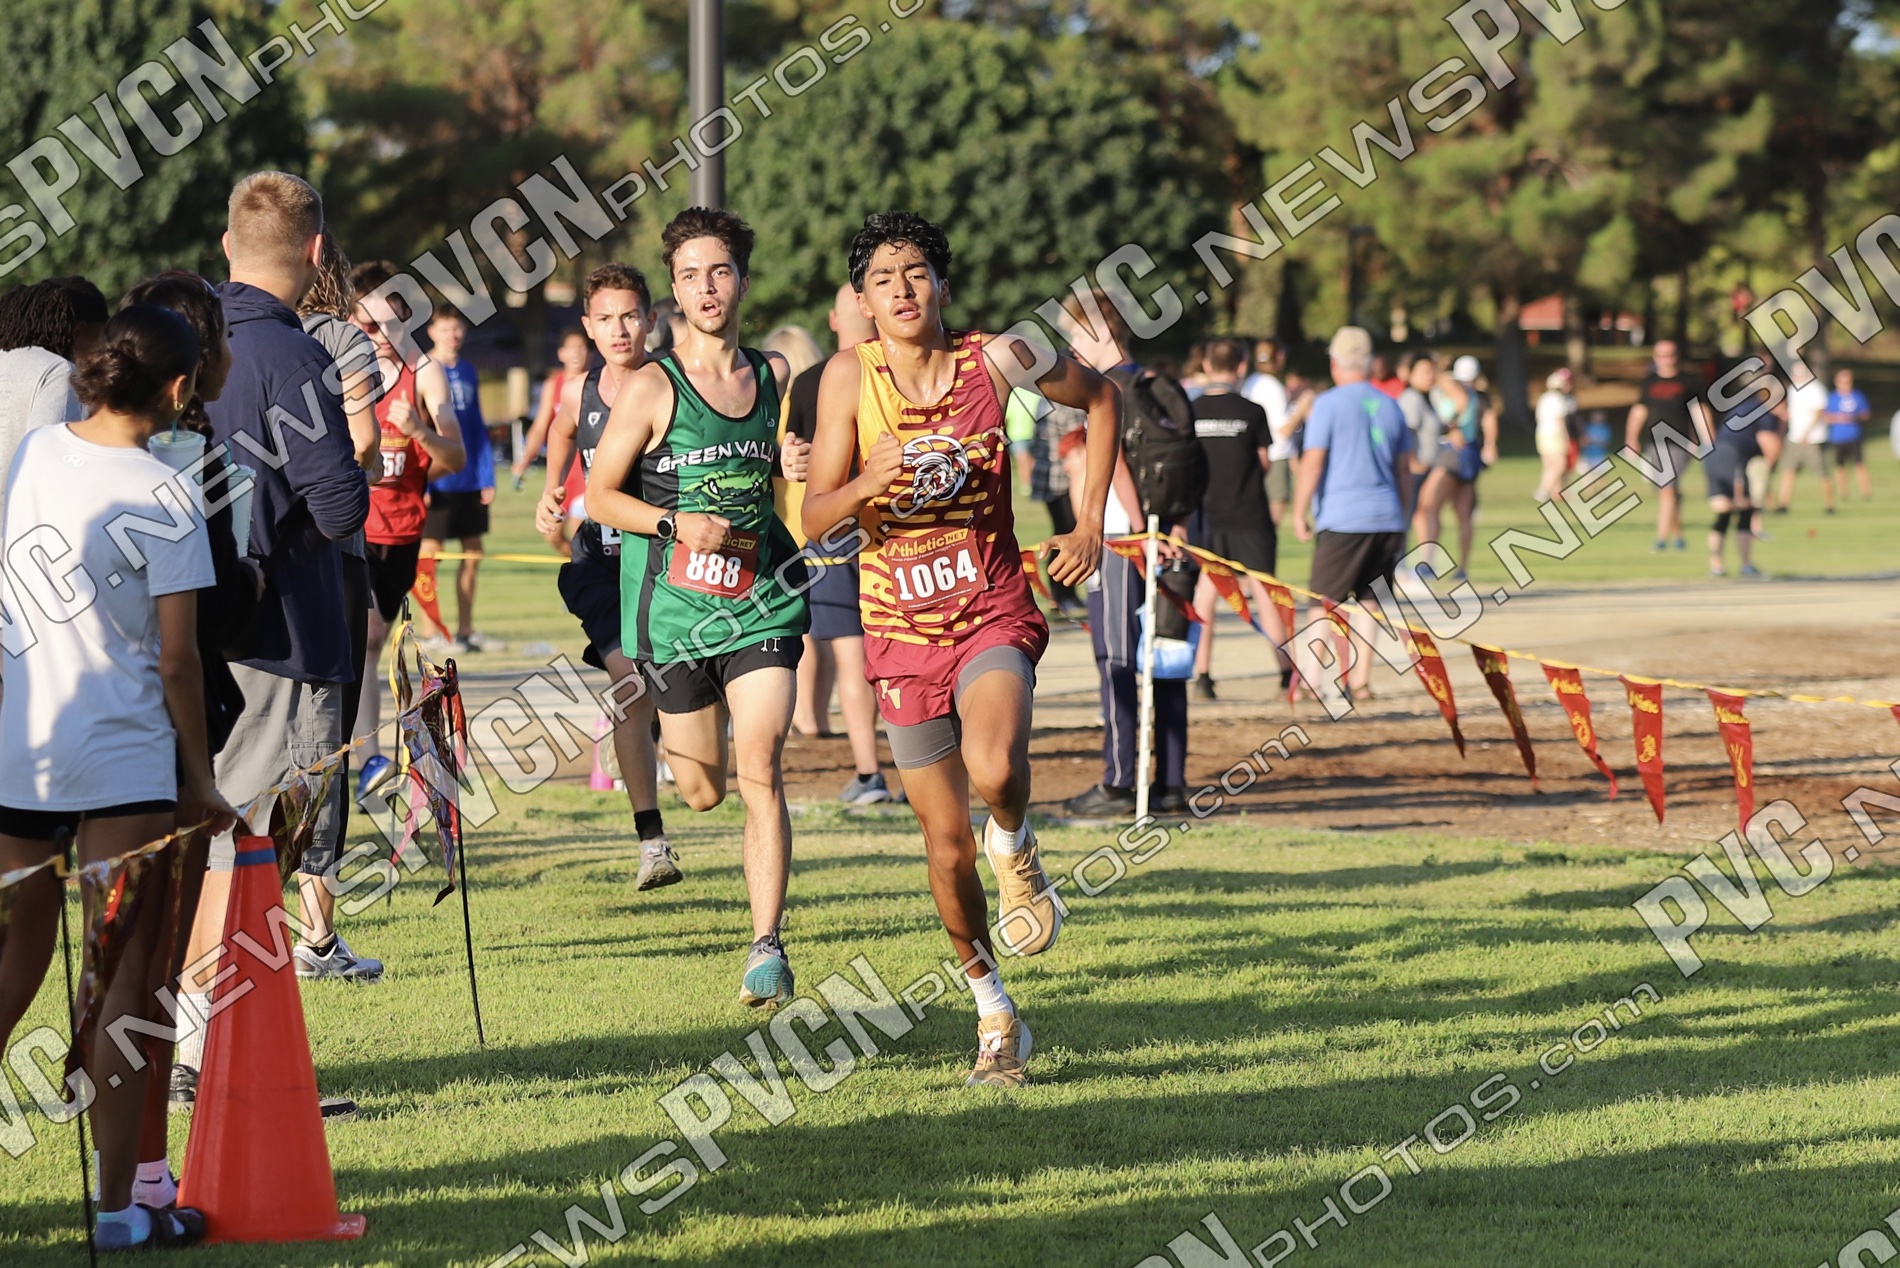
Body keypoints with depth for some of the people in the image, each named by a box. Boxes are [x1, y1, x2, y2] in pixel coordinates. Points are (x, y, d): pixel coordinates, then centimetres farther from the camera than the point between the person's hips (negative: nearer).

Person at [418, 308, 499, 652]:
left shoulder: (468, 373, 12)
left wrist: (487, 477, 9)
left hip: (469, 479, 6)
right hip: (436, 481, -6)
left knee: (473, 554, 9)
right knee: (429, 553, -3)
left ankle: (465, 631, 16)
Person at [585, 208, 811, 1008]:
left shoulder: (774, 375, 6)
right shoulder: (652, 388, -7)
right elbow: (599, 496, -3)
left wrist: (799, 468, 0)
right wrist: (676, 523, -19)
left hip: (761, 598, 2)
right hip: (676, 604, -2)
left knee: (760, 773, -13)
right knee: (702, 790, 10)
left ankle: (767, 947, -12)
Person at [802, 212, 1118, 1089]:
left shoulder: (996, 361, -8)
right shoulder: (850, 375, -8)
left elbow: (1098, 397, 11)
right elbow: (814, 520, -10)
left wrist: (1090, 525, 6)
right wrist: (864, 487, -32)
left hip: (994, 613, -1)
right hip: (903, 631, 1)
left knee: (994, 770, -32)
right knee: (947, 845, 6)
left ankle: (1015, 846, 3)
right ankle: (994, 1014, 25)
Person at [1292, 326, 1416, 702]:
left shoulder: (1328, 404, -4)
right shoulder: (1389, 406, 12)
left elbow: (1313, 463, -8)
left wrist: (1299, 512, -2)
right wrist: (1402, 519, 24)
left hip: (1342, 519, -5)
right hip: (1387, 517, 5)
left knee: (1325, 601, -2)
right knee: (1368, 600, 9)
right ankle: (1361, 680, 6)